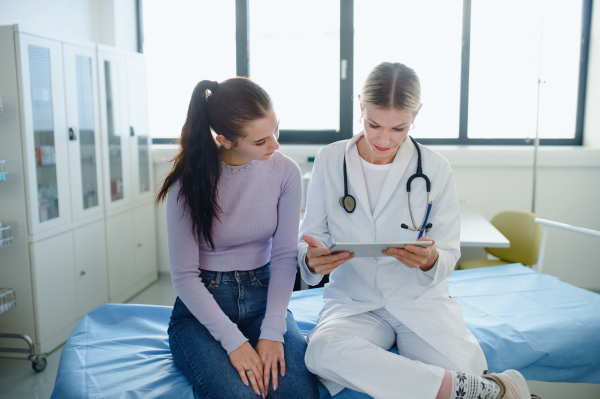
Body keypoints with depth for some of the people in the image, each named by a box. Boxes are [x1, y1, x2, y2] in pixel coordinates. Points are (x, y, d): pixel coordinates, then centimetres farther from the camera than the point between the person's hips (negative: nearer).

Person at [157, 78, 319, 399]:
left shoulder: (285, 171, -7)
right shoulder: (189, 182, -13)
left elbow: (284, 256, -5)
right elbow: (184, 276, -11)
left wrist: (272, 332, -17)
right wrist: (234, 342, -20)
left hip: (263, 296, 2)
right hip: (202, 305, -2)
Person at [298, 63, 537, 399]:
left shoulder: (436, 168, -1)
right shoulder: (329, 161, 0)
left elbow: (450, 254, 1)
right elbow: (311, 237, 2)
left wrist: (430, 261, -24)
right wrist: (312, 259, -23)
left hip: (421, 299, -1)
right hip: (354, 301, 1)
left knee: (463, 366, -31)